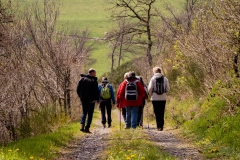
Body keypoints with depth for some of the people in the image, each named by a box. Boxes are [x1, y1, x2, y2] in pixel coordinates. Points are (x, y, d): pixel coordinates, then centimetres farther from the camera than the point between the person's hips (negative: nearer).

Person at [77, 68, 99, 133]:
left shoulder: (82, 79, 4)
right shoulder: (94, 81, -11)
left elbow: (78, 89, 5)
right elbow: (96, 91, -13)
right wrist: (97, 98, 2)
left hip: (83, 99, 5)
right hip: (91, 100, -4)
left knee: (84, 112, 17)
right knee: (90, 114, 3)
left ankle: (82, 125, -1)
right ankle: (87, 128, -2)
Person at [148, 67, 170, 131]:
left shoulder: (153, 79, -4)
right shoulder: (165, 79, 2)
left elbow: (150, 89, -9)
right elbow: (168, 89, 0)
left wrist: (151, 94, 9)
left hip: (155, 98, -2)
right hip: (163, 98, 2)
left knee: (157, 113, 2)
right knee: (162, 113, 11)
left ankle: (159, 126, -5)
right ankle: (161, 126, 10)